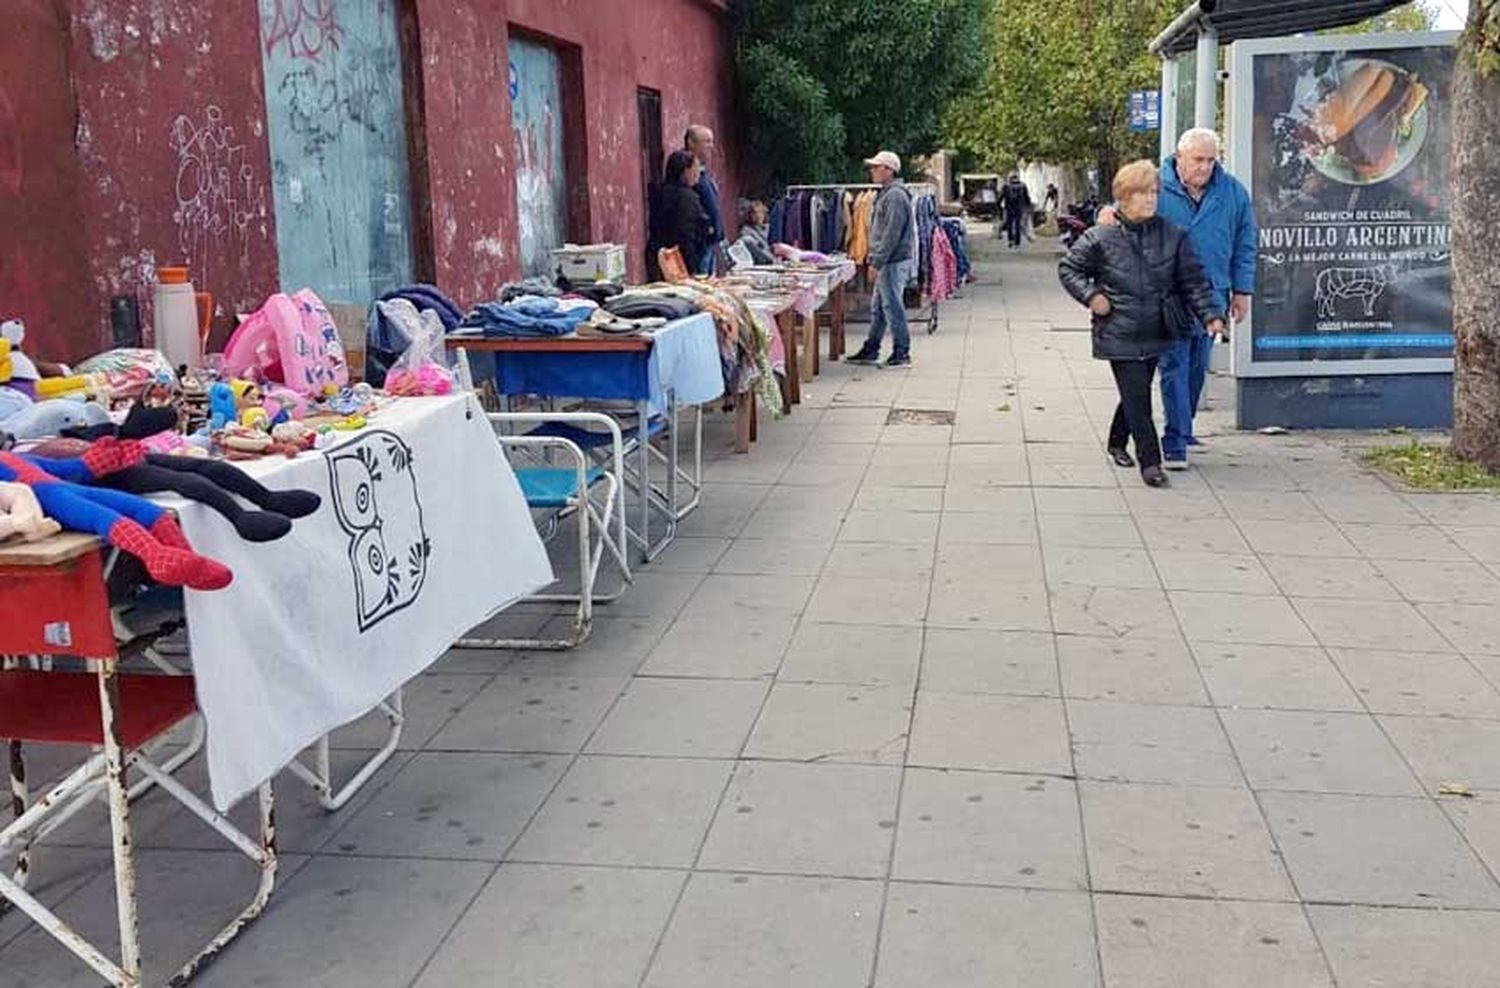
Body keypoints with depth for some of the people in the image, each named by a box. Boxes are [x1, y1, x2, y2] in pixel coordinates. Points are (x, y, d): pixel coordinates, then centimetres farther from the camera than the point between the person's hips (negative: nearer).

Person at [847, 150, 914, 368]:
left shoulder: (895, 196, -16)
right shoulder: (886, 194, 17)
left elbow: (891, 234, -21)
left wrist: (876, 262, -21)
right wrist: (872, 258, 18)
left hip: (894, 262, -10)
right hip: (886, 262, 10)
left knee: (892, 306, -5)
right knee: (878, 307, 14)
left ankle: (901, 352, 2)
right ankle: (870, 350, 22)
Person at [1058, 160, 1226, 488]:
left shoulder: (1173, 236, 1)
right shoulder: (1100, 237, -6)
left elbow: (1193, 280, 2)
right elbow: (1068, 269, 5)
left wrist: (1211, 314, -8)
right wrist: (1091, 295, -9)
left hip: (1156, 334, 4)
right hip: (1119, 335, -4)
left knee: (1137, 393, 16)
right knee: (1137, 397, -8)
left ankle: (1117, 443, 39)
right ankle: (1150, 461, -2)